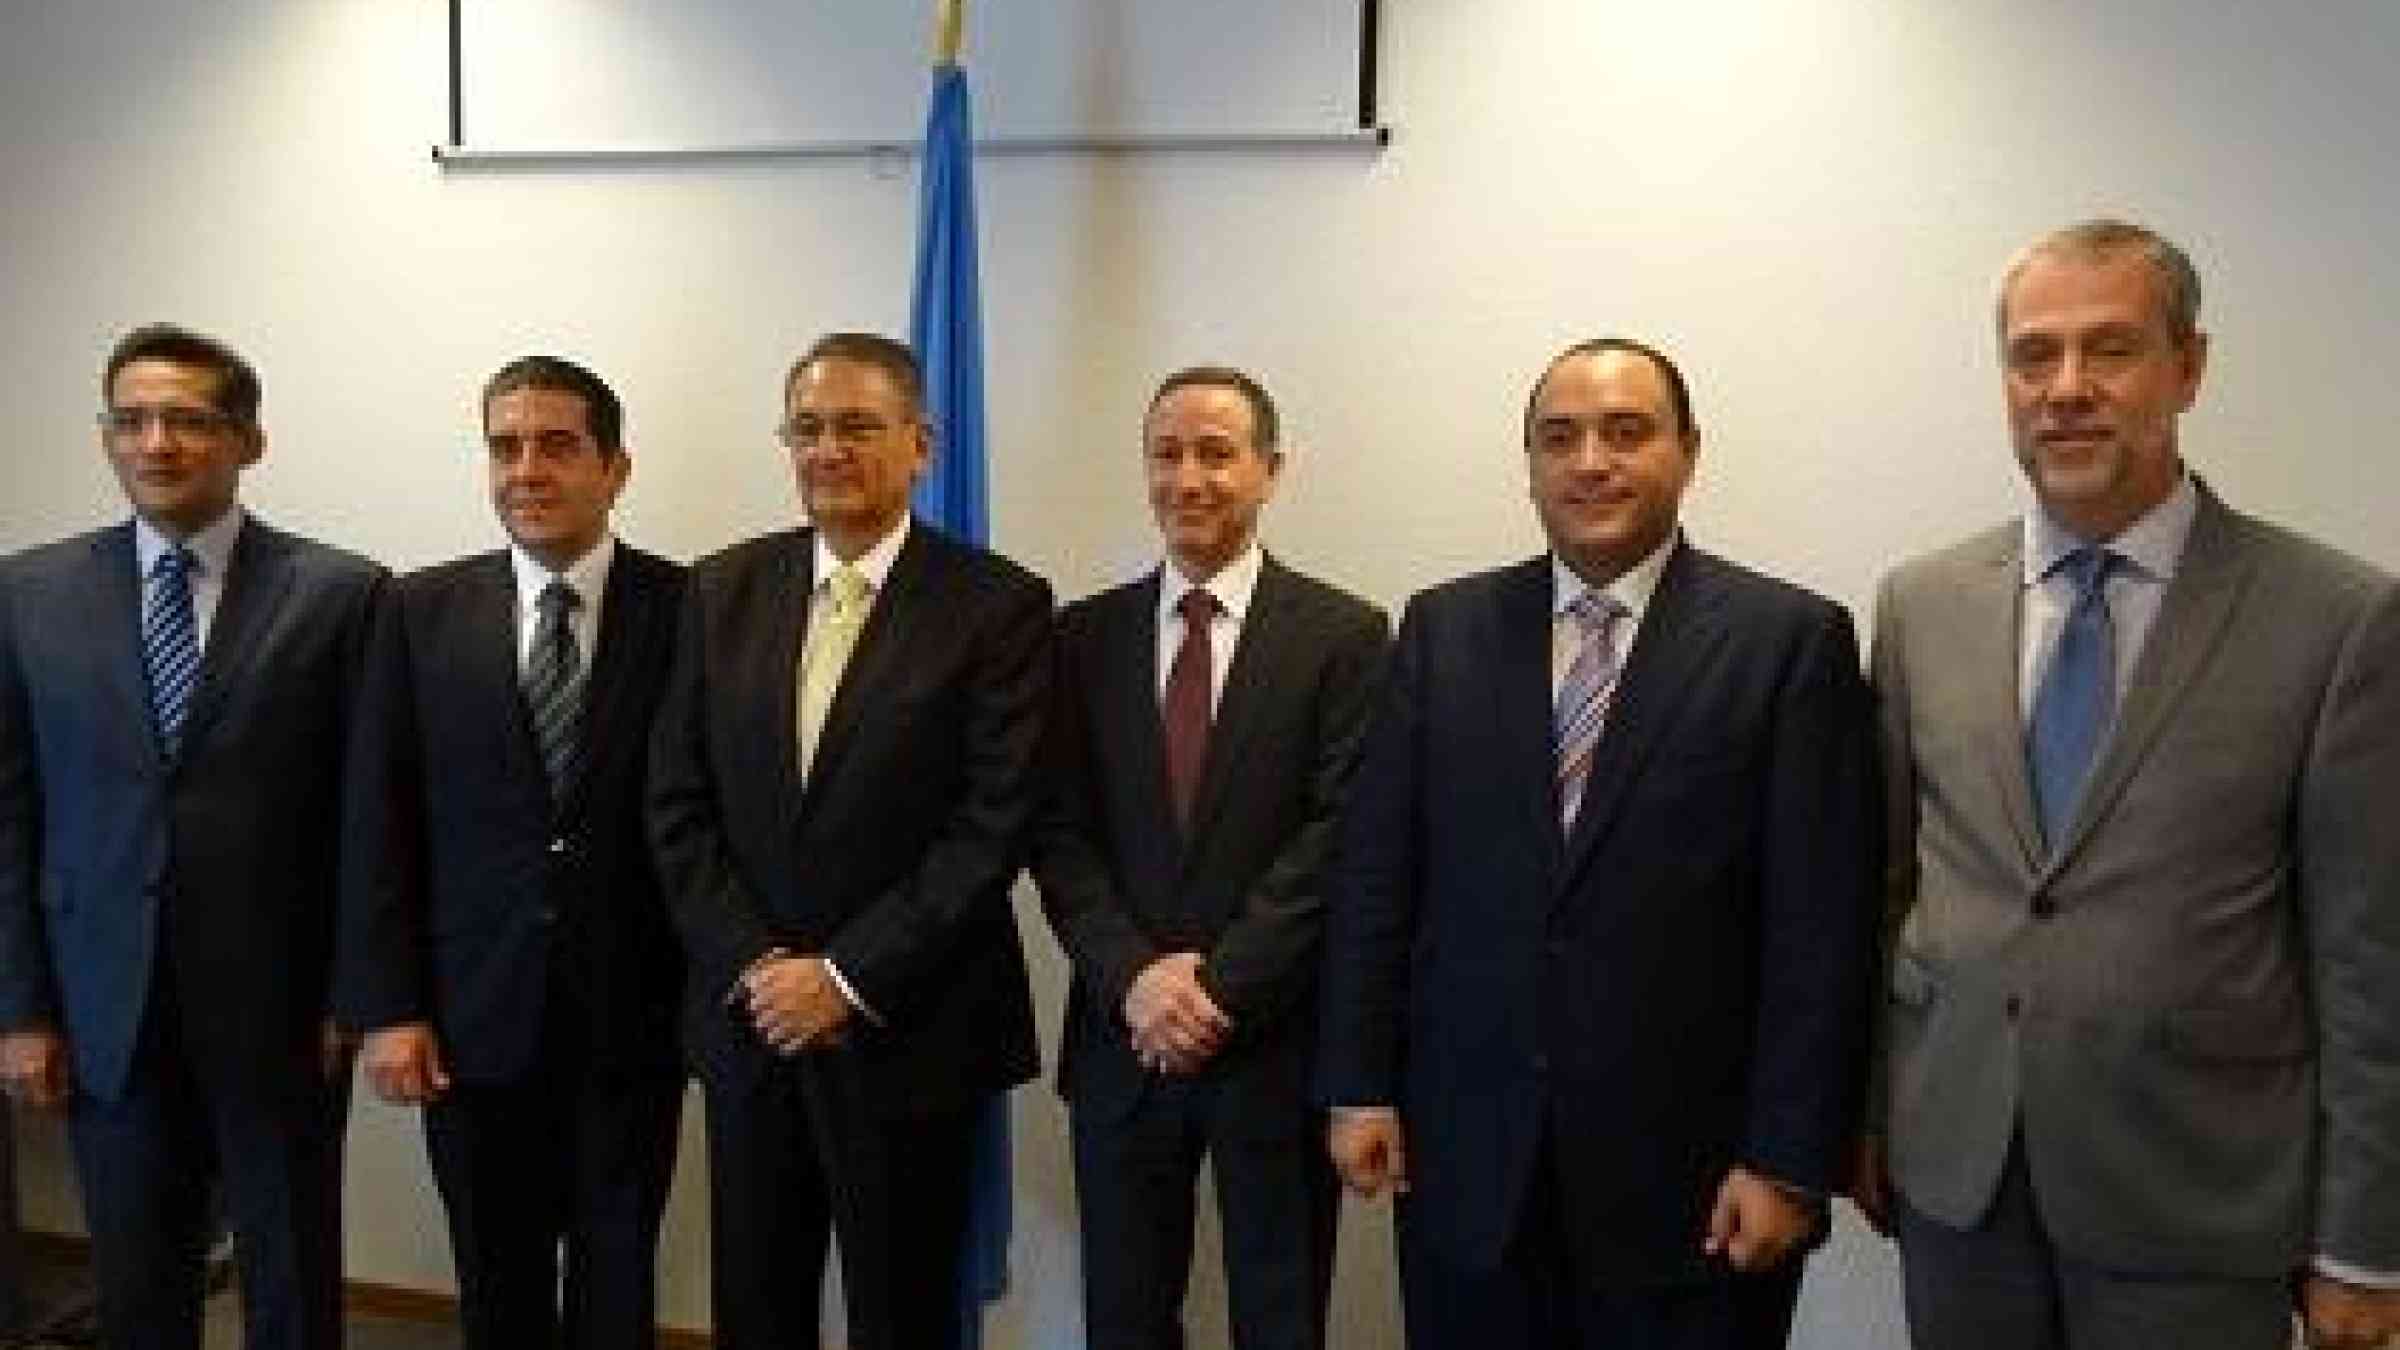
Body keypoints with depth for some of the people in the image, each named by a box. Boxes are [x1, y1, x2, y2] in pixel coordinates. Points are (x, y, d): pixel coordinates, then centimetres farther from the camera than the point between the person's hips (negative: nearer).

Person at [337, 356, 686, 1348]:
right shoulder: (424, 610, 1)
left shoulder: (689, 609, -5)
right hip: (473, 1019, 2)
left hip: (631, 1016, -1)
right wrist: (385, 1006, -3)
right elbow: (385, 821, 1)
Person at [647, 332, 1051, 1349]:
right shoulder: (725, 589, 5)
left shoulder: (998, 605, -8)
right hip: (747, 1018, 4)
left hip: (909, 1032, -3)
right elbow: (678, 804, 4)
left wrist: (848, 979, -14)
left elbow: (994, 827, -13)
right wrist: (750, 965, -8)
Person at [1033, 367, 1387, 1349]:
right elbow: (1059, 832, 1)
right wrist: (1135, 978, -12)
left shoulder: (1344, 633, -3)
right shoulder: (1084, 635, 5)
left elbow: (1341, 833, -10)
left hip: (1278, 1041, -2)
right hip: (1121, 1037, 3)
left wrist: (1218, 987, -14)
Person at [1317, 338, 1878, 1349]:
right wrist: (1358, 1084, 1)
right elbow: (1376, 868, 5)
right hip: (1465, 1159, 3)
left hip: (1687, 1171, -2)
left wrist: (1791, 1160, -9)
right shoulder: (1444, 628, 5)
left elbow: (1819, 922, -7)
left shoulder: (1790, 639, -4)